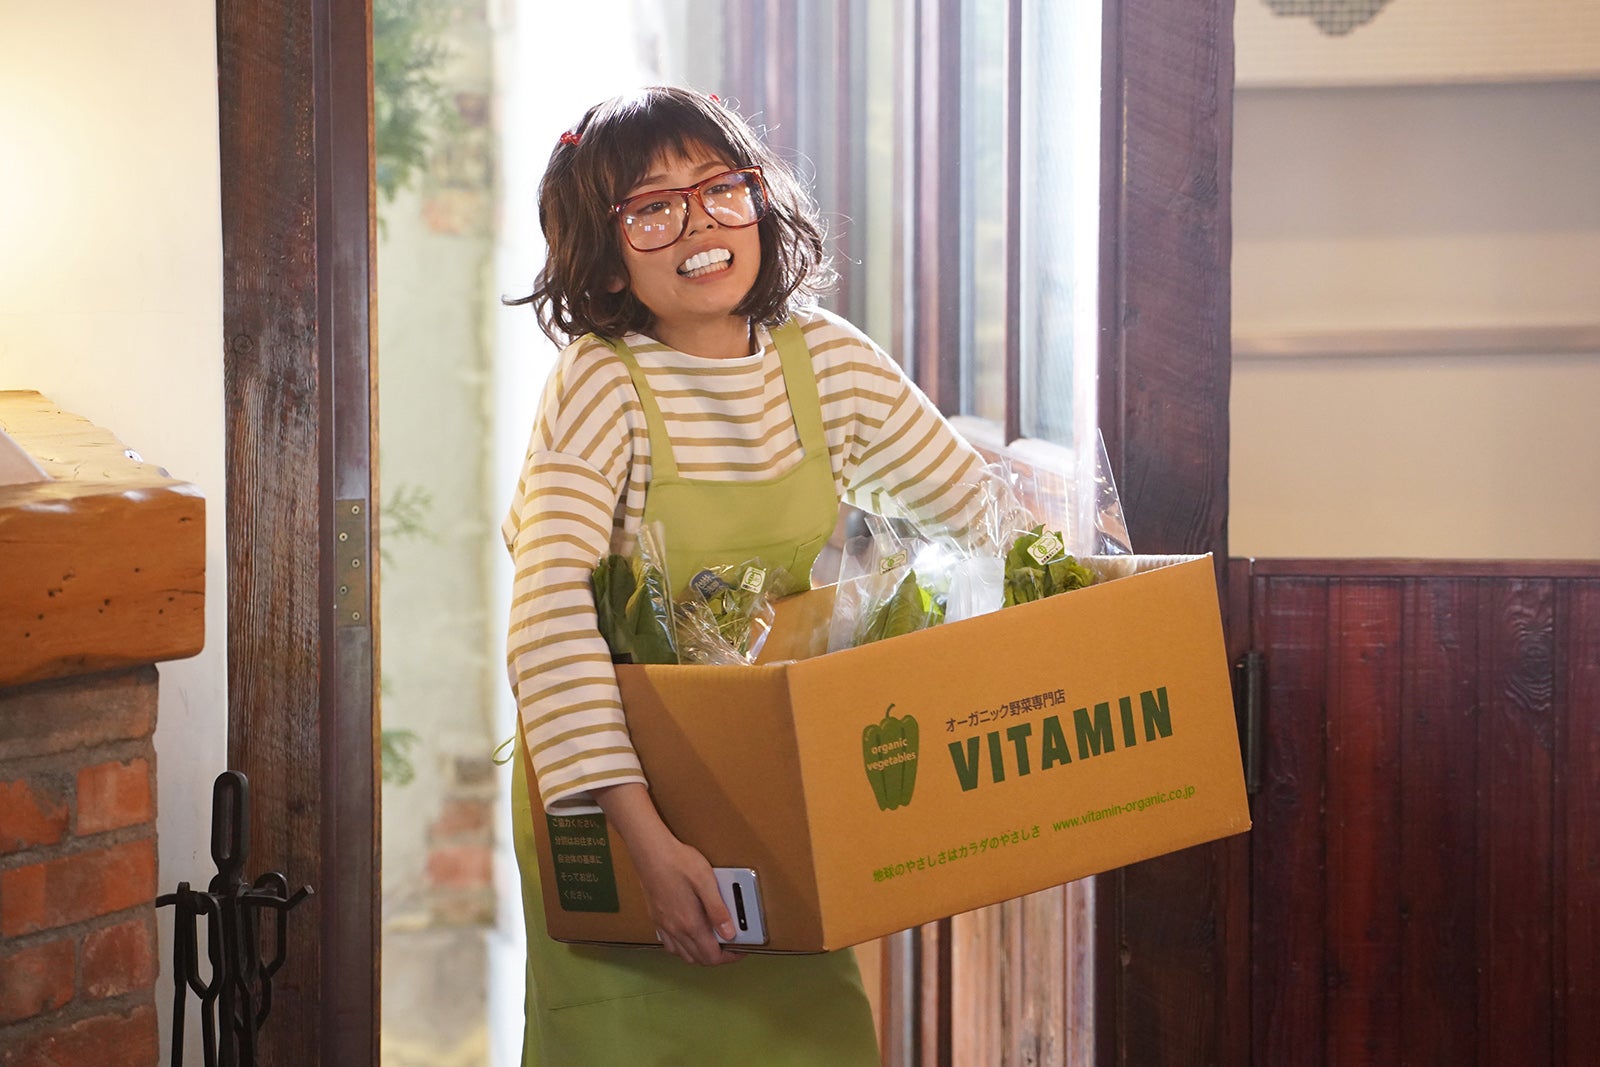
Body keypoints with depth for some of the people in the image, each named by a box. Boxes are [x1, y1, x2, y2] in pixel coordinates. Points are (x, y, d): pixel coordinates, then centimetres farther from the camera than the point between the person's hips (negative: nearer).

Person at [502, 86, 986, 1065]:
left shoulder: (827, 360, -4)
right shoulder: (602, 382, -19)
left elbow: (992, 520, 6)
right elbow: (551, 608, -32)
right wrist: (644, 833, -40)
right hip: (619, 783, -4)